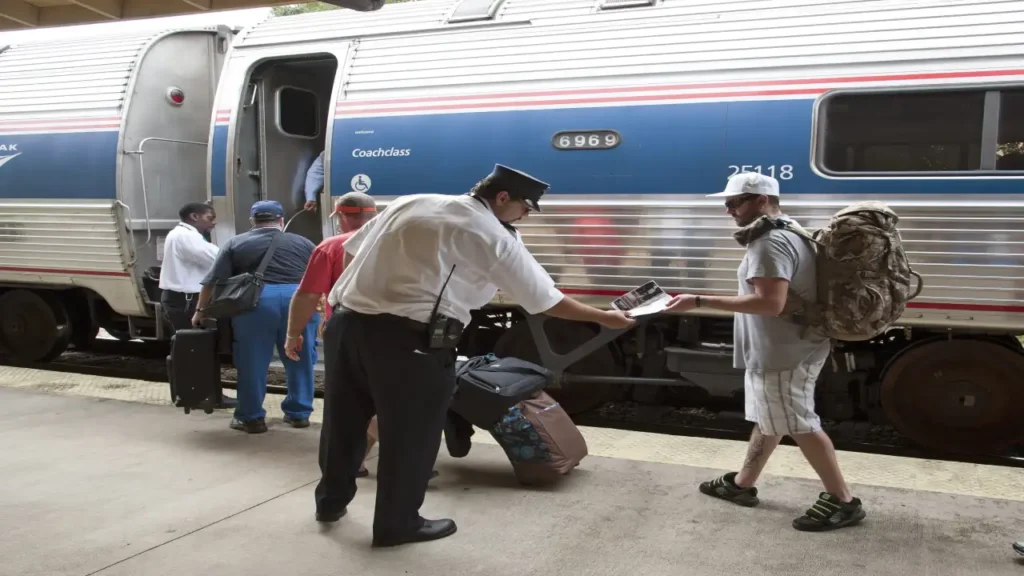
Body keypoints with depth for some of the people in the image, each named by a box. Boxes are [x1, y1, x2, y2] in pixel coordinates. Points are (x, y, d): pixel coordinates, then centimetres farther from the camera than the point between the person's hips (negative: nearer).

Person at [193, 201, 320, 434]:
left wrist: (200, 311, 18)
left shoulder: (235, 243, 16)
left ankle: (251, 417, 16)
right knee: (300, 359, 14)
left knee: (252, 361, 9)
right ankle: (299, 413, 23)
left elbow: (212, 282, 11)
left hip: (256, 300, -1)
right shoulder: (303, 243, 20)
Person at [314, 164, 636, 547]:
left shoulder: (411, 203, 14)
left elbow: (354, 249, 18)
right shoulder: (493, 237, -4)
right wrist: (603, 318, 11)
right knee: (411, 434, 11)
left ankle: (331, 500, 42)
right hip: (408, 339, -7)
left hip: (347, 320, 7)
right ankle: (397, 524, 25)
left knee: (344, 419, 22)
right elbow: (545, 300, 0)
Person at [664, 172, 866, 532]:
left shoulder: (769, 243, -22)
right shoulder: (788, 232, 13)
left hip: (783, 354, -11)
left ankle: (842, 501, 8)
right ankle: (742, 484, 32)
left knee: (799, 426, -2)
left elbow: (770, 302, -32)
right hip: (780, 350, 11)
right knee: (768, 419, 18)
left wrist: (700, 302, -31)